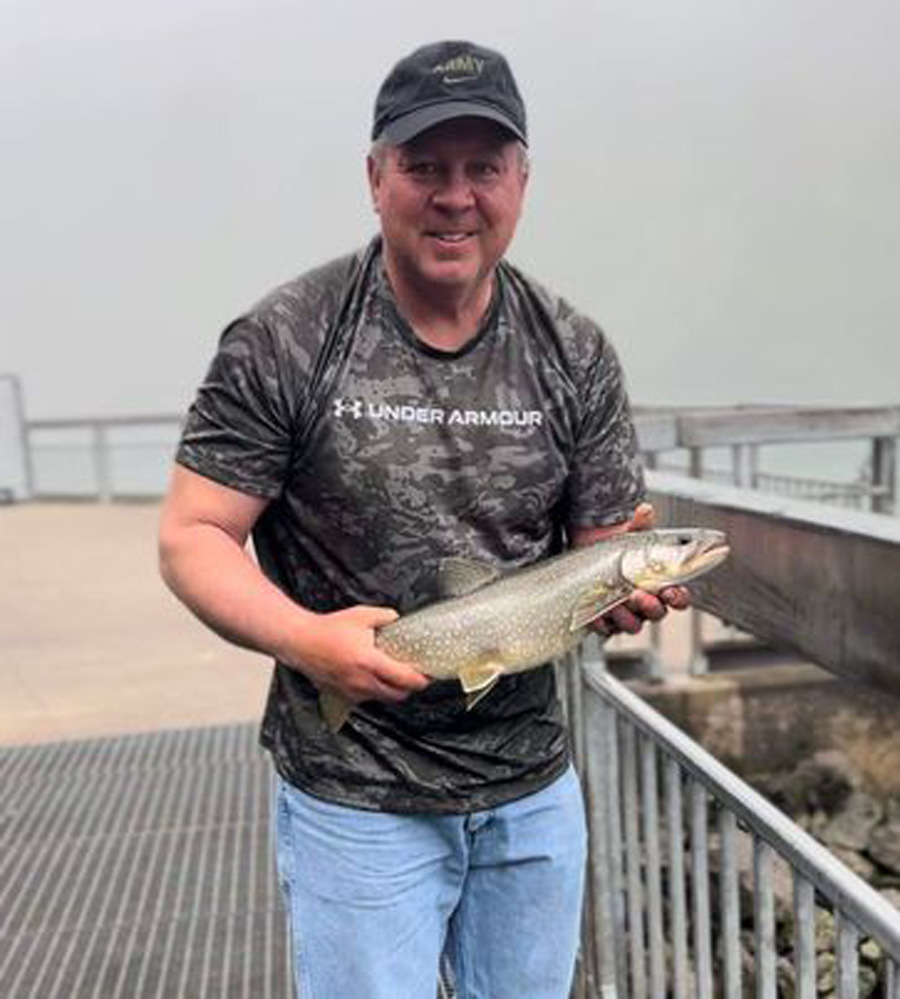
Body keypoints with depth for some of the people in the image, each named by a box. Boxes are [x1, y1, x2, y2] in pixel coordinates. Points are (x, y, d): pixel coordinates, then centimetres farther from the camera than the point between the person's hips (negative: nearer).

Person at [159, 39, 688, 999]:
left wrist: (621, 587, -20)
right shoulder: (284, 341, -12)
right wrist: (305, 637, -27)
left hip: (532, 790, 4)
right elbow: (192, 536, -10)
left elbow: (602, 551, 3)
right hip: (354, 800, -3)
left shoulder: (574, 353, -2)